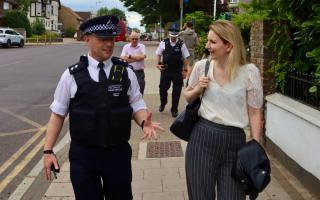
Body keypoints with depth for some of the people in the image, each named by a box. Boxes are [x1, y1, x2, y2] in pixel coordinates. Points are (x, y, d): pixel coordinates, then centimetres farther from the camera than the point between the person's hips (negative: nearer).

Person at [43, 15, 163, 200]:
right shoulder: (72, 75, -5)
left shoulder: (126, 72, -2)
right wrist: (48, 150, -1)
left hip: (118, 153, 1)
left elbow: (137, 105, 3)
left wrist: (144, 122, -19)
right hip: (83, 154, -1)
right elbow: (58, 114, 1)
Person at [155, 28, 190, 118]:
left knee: (176, 91, 6)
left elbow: (185, 58, -1)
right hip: (165, 70, 1)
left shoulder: (181, 44, -5)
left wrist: (185, 70, -3)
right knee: (162, 88, 8)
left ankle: (174, 109, 23)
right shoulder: (163, 43, -2)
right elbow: (158, 54, 8)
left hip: (178, 71, -1)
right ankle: (163, 103, 38)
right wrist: (158, 64, -4)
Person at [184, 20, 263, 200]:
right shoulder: (202, 66, -1)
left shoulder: (249, 71, -9)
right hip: (202, 137, 2)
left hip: (234, 141, -2)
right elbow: (188, 96, 16)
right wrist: (197, 90, -6)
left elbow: (255, 112, -2)